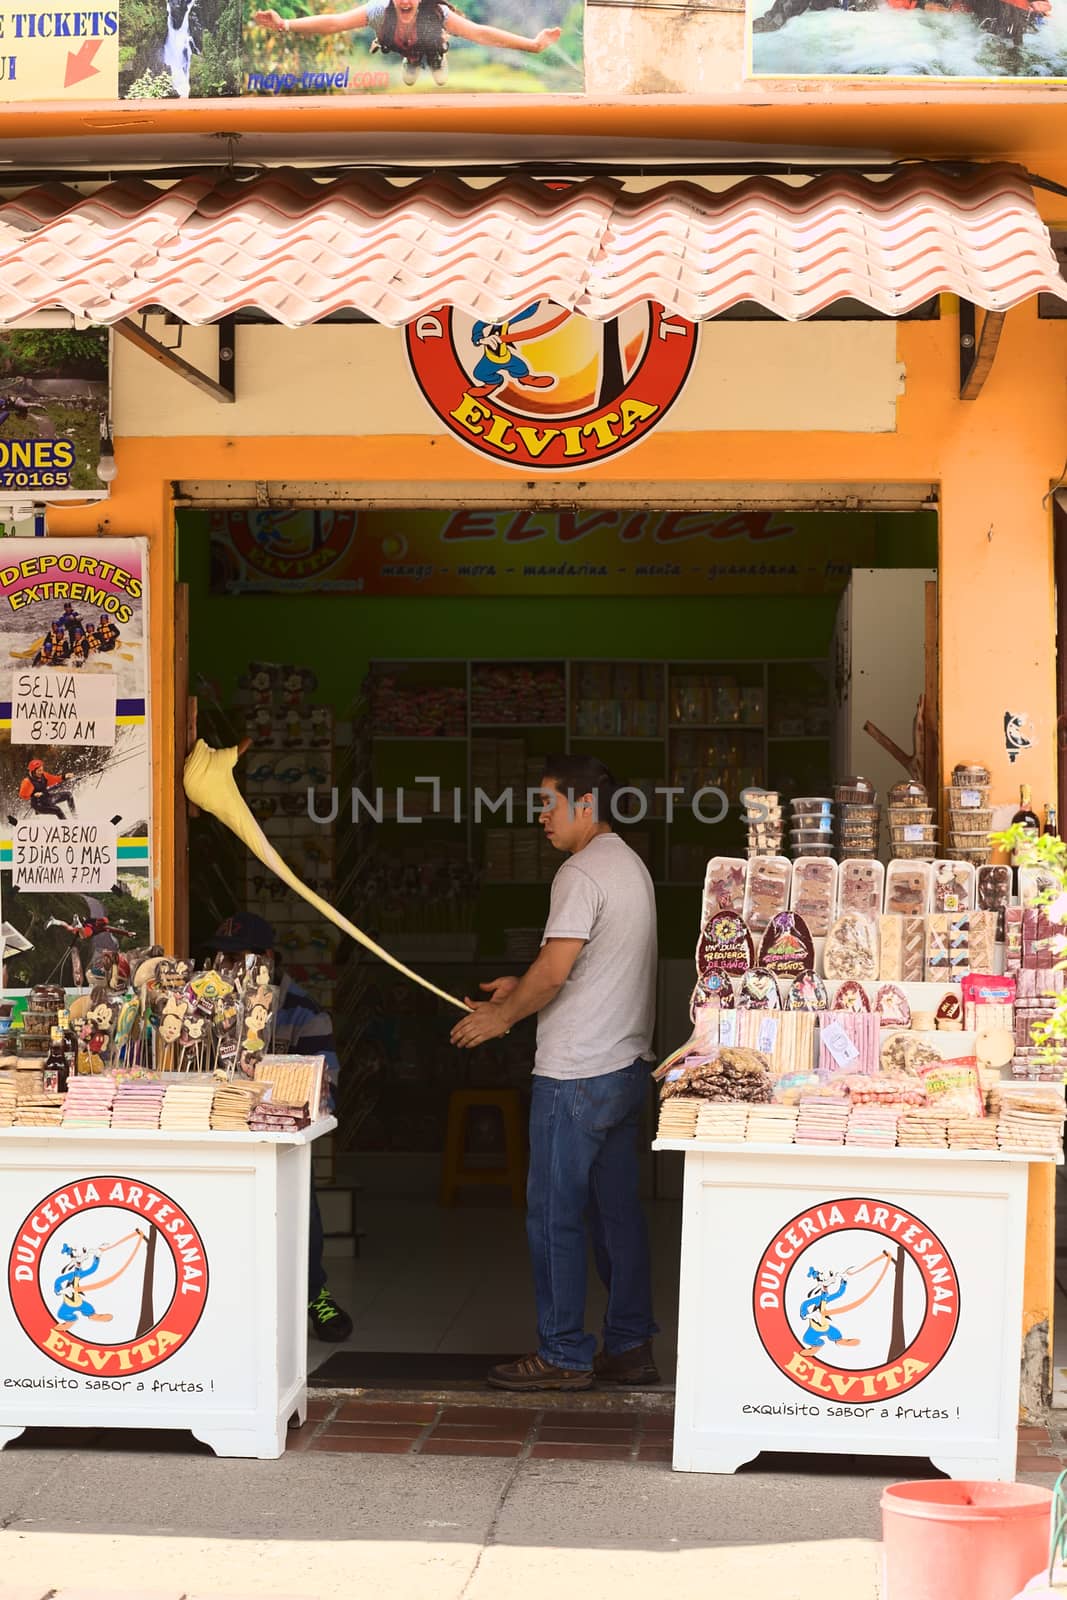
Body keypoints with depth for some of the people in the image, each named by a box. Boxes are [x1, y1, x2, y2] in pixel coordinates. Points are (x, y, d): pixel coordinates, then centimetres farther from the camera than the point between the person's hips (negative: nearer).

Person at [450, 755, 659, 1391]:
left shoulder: (583, 873, -14)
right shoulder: (631, 866, 16)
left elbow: (554, 970, -20)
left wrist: (502, 1016, -5)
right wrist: (521, 987, 18)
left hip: (577, 1075, -10)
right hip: (628, 1068, 10)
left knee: (555, 1214, -2)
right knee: (618, 1211, 12)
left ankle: (564, 1355, 2)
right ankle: (630, 1348, 16)